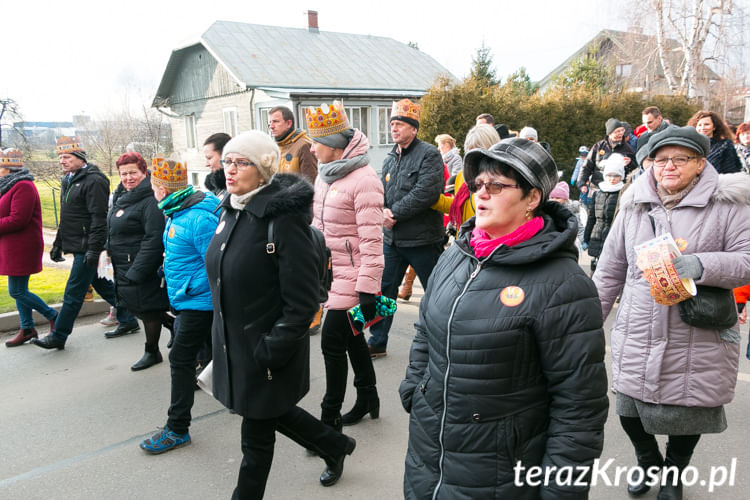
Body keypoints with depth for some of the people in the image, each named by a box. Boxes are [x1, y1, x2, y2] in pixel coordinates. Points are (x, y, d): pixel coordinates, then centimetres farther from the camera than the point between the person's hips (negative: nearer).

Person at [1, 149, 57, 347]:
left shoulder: (23, 187, -16)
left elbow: (18, 219, -23)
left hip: (22, 248, -10)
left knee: (16, 291, -6)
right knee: (19, 290, 13)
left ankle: (52, 315, 8)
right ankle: (27, 328, 22)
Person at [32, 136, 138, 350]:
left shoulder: (94, 181, -15)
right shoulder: (68, 181, 16)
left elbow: (99, 218, -21)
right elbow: (66, 218, 23)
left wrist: (93, 248, -25)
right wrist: (58, 244, 22)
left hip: (87, 247, -10)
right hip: (77, 246, 10)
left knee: (73, 292, -2)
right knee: (102, 284, 15)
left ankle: (58, 336, 7)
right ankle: (128, 321, 25)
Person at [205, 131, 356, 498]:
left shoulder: (284, 217, -21)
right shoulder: (232, 210, 4)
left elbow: (302, 301, -21)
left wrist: (272, 351, -20)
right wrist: (222, 336, 16)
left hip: (266, 348, -8)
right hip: (234, 343, 9)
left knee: (257, 435, 10)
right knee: (274, 413, 25)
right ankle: (336, 446, 48)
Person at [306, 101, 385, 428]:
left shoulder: (363, 180, -18)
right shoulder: (325, 175, 9)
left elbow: (371, 240, -20)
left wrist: (368, 289, -20)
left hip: (352, 275, -8)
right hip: (330, 270, 9)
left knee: (332, 341, -4)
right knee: (350, 337, 18)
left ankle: (330, 418, 11)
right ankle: (367, 398, 36)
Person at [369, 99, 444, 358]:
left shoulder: (429, 154, -10)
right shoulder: (391, 158, 14)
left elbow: (425, 193, -22)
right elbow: (381, 190, 12)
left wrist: (395, 213, -16)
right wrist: (383, 210, -10)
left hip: (422, 239, -7)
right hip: (392, 238, 7)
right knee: (384, 289, 11)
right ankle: (377, 342, 24)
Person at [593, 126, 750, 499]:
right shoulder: (634, 206, 4)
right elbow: (610, 271, 9)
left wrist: (700, 265, -27)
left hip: (698, 344, -2)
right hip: (637, 339, 3)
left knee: (688, 414, 13)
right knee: (629, 412, 11)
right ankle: (648, 461, 45)